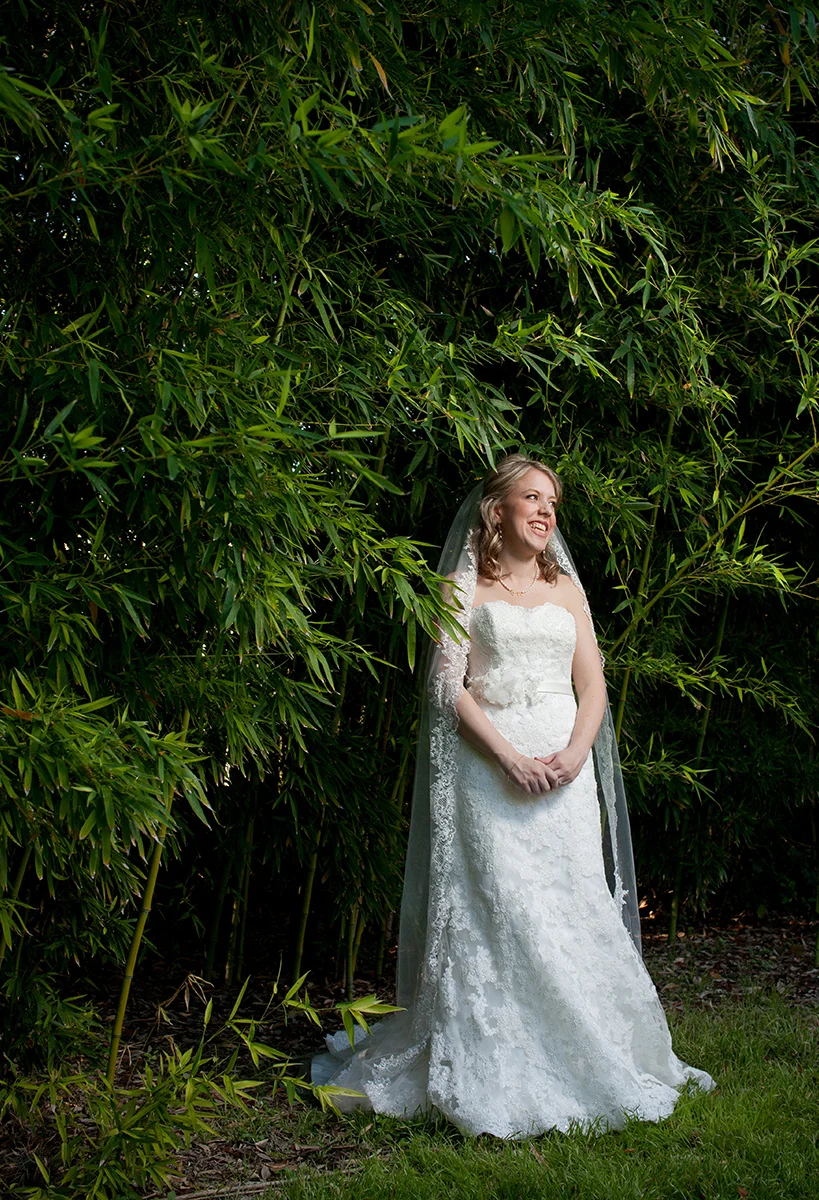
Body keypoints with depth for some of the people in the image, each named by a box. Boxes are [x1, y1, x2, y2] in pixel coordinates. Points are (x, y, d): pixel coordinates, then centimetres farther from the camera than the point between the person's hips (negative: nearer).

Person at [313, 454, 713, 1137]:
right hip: (490, 764, -4)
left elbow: (593, 684, 12)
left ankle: (582, 1065, 7)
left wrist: (575, 753, -7)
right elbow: (448, 687, -4)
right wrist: (511, 758, -14)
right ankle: (496, 1078, -1)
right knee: (495, 911, -8)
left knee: (571, 910, -1)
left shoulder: (566, 587, 18)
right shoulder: (463, 587, 5)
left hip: (563, 762, 4)